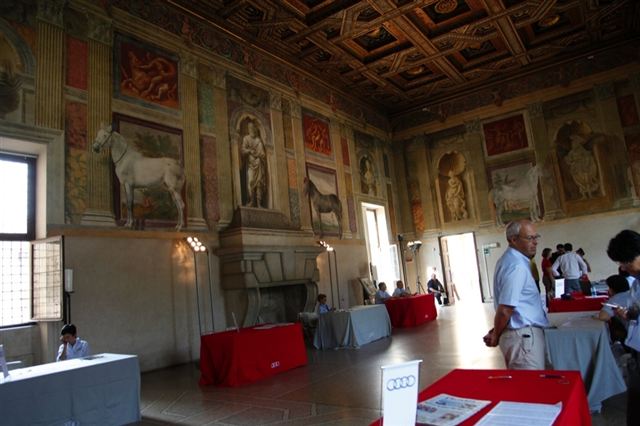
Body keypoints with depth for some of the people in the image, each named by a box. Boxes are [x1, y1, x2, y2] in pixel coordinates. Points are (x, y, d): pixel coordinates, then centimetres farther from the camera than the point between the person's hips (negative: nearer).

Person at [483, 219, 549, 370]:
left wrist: (496, 333, 14)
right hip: (524, 336, -10)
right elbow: (504, 310, -23)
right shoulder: (517, 266, -21)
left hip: (522, 334, 10)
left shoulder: (509, 260, 12)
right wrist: (495, 337, -8)